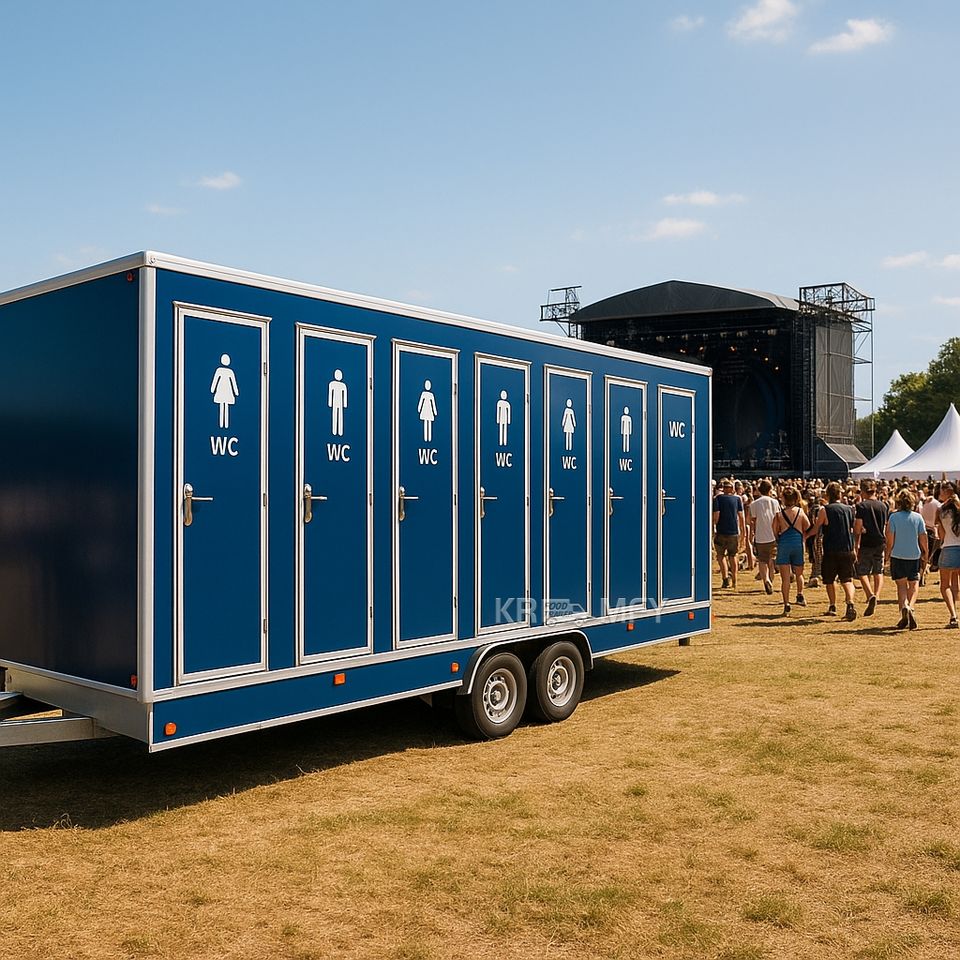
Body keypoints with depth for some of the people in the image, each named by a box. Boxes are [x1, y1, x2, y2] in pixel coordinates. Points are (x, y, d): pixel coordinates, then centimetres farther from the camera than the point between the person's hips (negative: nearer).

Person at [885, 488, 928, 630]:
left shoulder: (894, 517, -8)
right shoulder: (918, 517, -3)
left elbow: (890, 539, -7)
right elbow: (923, 538, 0)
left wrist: (887, 554, 6)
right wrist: (925, 553, 14)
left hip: (897, 555, -1)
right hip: (914, 555, 1)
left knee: (901, 584, 8)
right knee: (914, 583, 13)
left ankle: (903, 607, -14)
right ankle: (911, 607, -8)